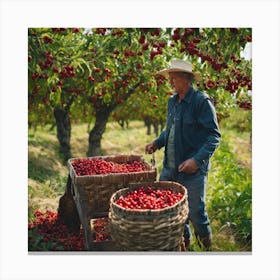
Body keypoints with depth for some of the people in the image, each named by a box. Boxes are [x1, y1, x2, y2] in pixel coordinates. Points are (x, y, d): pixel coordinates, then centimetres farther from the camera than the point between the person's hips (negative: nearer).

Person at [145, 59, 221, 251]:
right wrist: (157, 143, 8)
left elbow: (214, 135, -14)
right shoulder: (172, 101, 11)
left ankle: (207, 246, 30)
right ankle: (183, 241, 36)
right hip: (170, 167, 7)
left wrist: (197, 159, -24)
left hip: (193, 170, -7)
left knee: (196, 213, 0)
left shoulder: (202, 101, -12)